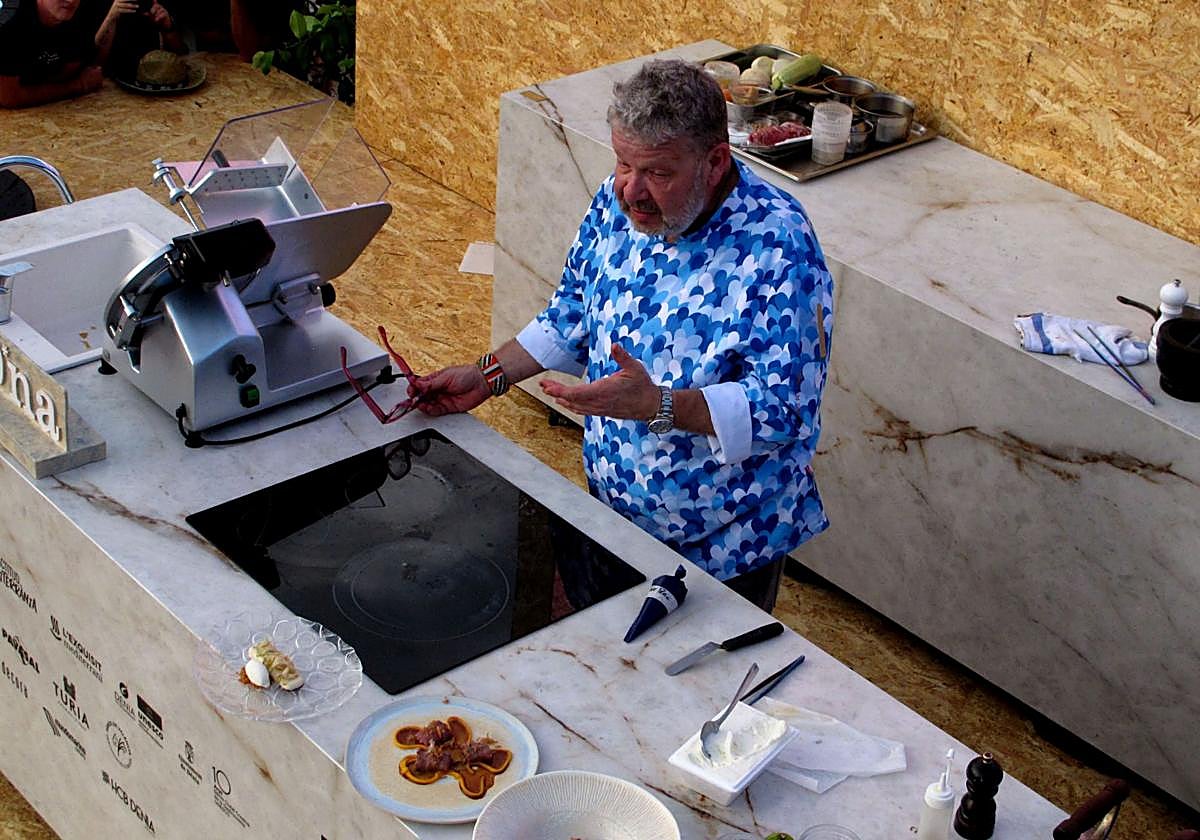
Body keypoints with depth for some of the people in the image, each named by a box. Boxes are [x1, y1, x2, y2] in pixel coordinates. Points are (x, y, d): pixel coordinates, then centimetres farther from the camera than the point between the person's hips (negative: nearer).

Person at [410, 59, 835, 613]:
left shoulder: (777, 251, -29)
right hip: (610, 506, 6)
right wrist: (490, 375, -3)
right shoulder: (618, 202, -9)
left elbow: (784, 411, -31)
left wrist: (657, 405, -41)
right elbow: (573, 314, 8)